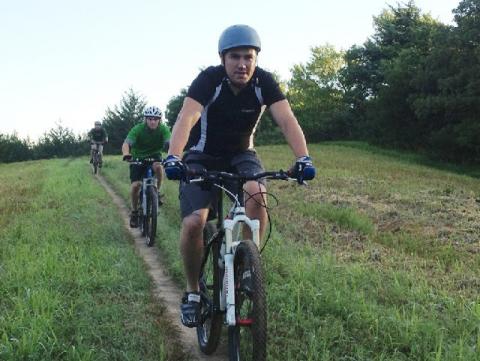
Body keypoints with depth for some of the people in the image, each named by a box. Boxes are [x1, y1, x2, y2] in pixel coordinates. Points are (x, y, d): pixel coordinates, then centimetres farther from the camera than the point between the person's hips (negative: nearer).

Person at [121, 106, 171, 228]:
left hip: (155, 156, 1)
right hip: (138, 158, -1)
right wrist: (126, 154, -55)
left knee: (158, 166, -34)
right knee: (135, 185, -16)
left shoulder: (164, 129, -18)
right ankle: (134, 211, 5)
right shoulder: (138, 129, -22)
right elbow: (126, 143, -33)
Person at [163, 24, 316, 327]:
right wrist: (173, 158, -55)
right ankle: (193, 291, 3)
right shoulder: (209, 79, -24)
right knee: (194, 223, -20)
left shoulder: (264, 81, -17)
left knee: (258, 195, -31)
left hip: (241, 154, 2)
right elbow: (186, 118, -38)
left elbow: (287, 120, -27)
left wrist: (303, 158, -44)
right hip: (202, 157, -2)